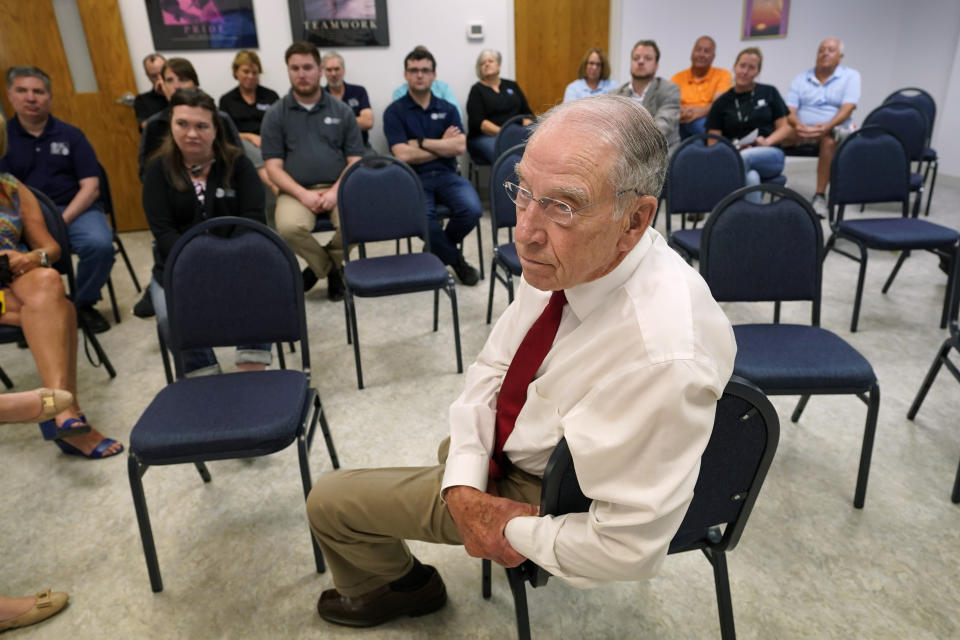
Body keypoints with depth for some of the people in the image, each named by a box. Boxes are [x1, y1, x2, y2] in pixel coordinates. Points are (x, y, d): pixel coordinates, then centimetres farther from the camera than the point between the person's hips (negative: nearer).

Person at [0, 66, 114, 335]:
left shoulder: (70, 135, 7)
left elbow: (90, 187, -1)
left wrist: (62, 220, -15)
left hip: (75, 210, 0)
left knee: (100, 244, -32)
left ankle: (83, 303, -1)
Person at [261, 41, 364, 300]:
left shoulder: (341, 111, 10)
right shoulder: (275, 115, 7)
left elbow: (355, 160, 5)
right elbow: (273, 166, 2)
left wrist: (336, 191, -12)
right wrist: (303, 194, -15)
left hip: (338, 188, 1)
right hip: (296, 190, 0)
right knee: (289, 227, -33)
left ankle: (320, 266, 1)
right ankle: (333, 268, -2)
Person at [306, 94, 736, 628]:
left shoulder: (664, 358, -40)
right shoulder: (570, 256, -18)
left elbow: (628, 549, -31)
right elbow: (495, 364, -7)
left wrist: (514, 531, -17)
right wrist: (463, 490, -17)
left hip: (540, 493, -6)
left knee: (329, 500, 5)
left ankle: (401, 586, 36)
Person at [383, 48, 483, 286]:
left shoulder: (447, 109, 12)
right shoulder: (394, 112, 2)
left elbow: (459, 147, -3)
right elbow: (403, 155, -11)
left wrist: (421, 142, -7)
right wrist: (442, 145, -2)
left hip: (446, 175, 3)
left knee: (472, 210, -27)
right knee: (423, 219, -35)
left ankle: (440, 248, 8)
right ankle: (455, 259, -2)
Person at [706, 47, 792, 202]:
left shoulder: (769, 93, 14)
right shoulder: (722, 103, 13)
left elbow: (787, 128, 11)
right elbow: (713, 143, 7)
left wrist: (767, 142, -10)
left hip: (770, 157, 0)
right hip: (734, 158, 0)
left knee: (744, 157, -37)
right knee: (751, 178, -38)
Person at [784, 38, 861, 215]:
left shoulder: (850, 76, 10)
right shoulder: (801, 79, 15)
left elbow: (847, 108, -6)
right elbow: (789, 111, 2)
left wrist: (826, 127, -26)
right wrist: (798, 124, -22)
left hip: (836, 130, -2)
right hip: (801, 132, 3)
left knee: (829, 139, -38)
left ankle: (820, 196, -32)